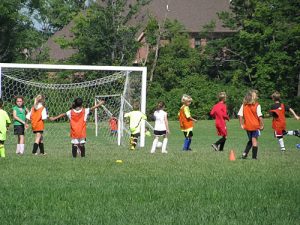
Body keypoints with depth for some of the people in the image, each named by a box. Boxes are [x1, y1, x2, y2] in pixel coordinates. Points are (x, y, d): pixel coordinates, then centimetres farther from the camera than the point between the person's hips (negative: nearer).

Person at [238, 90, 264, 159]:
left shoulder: (244, 105, 0)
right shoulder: (257, 105, -11)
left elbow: (240, 115, -2)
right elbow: (260, 116, -15)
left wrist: (241, 124, 4)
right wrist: (261, 125, -7)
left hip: (247, 126, 4)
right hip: (255, 125, -4)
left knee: (250, 140, 20)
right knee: (254, 140, 4)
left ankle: (245, 153, 5)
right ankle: (254, 156, 2)